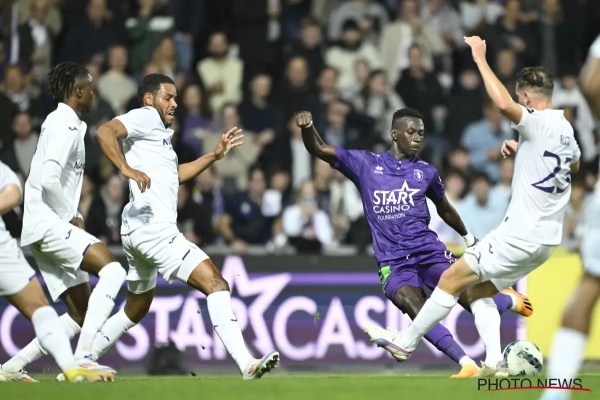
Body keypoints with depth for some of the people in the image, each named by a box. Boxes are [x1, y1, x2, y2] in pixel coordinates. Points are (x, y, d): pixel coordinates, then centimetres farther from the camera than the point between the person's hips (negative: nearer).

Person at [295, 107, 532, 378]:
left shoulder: (426, 172, 9)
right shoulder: (365, 164, 4)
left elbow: (444, 208, 26)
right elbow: (318, 150, -2)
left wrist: (468, 238, 36)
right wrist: (307, 127, -22)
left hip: (430, 252, 1)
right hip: (393, 262, -1)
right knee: (419, 314, -26)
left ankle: (509, 300, 22)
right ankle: (468, 365, -25)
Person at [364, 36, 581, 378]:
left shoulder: (538, 123, -15)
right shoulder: (566, 128, 12)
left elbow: (503, 104, -36)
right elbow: (575, 164, 35)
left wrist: (480, 58, -25)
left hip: (522, 233, -9)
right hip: (547, 238, 9)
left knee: (452, 278, -1)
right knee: (479, 289, 16)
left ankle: (406, 342, 8)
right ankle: (495, 362, 2)